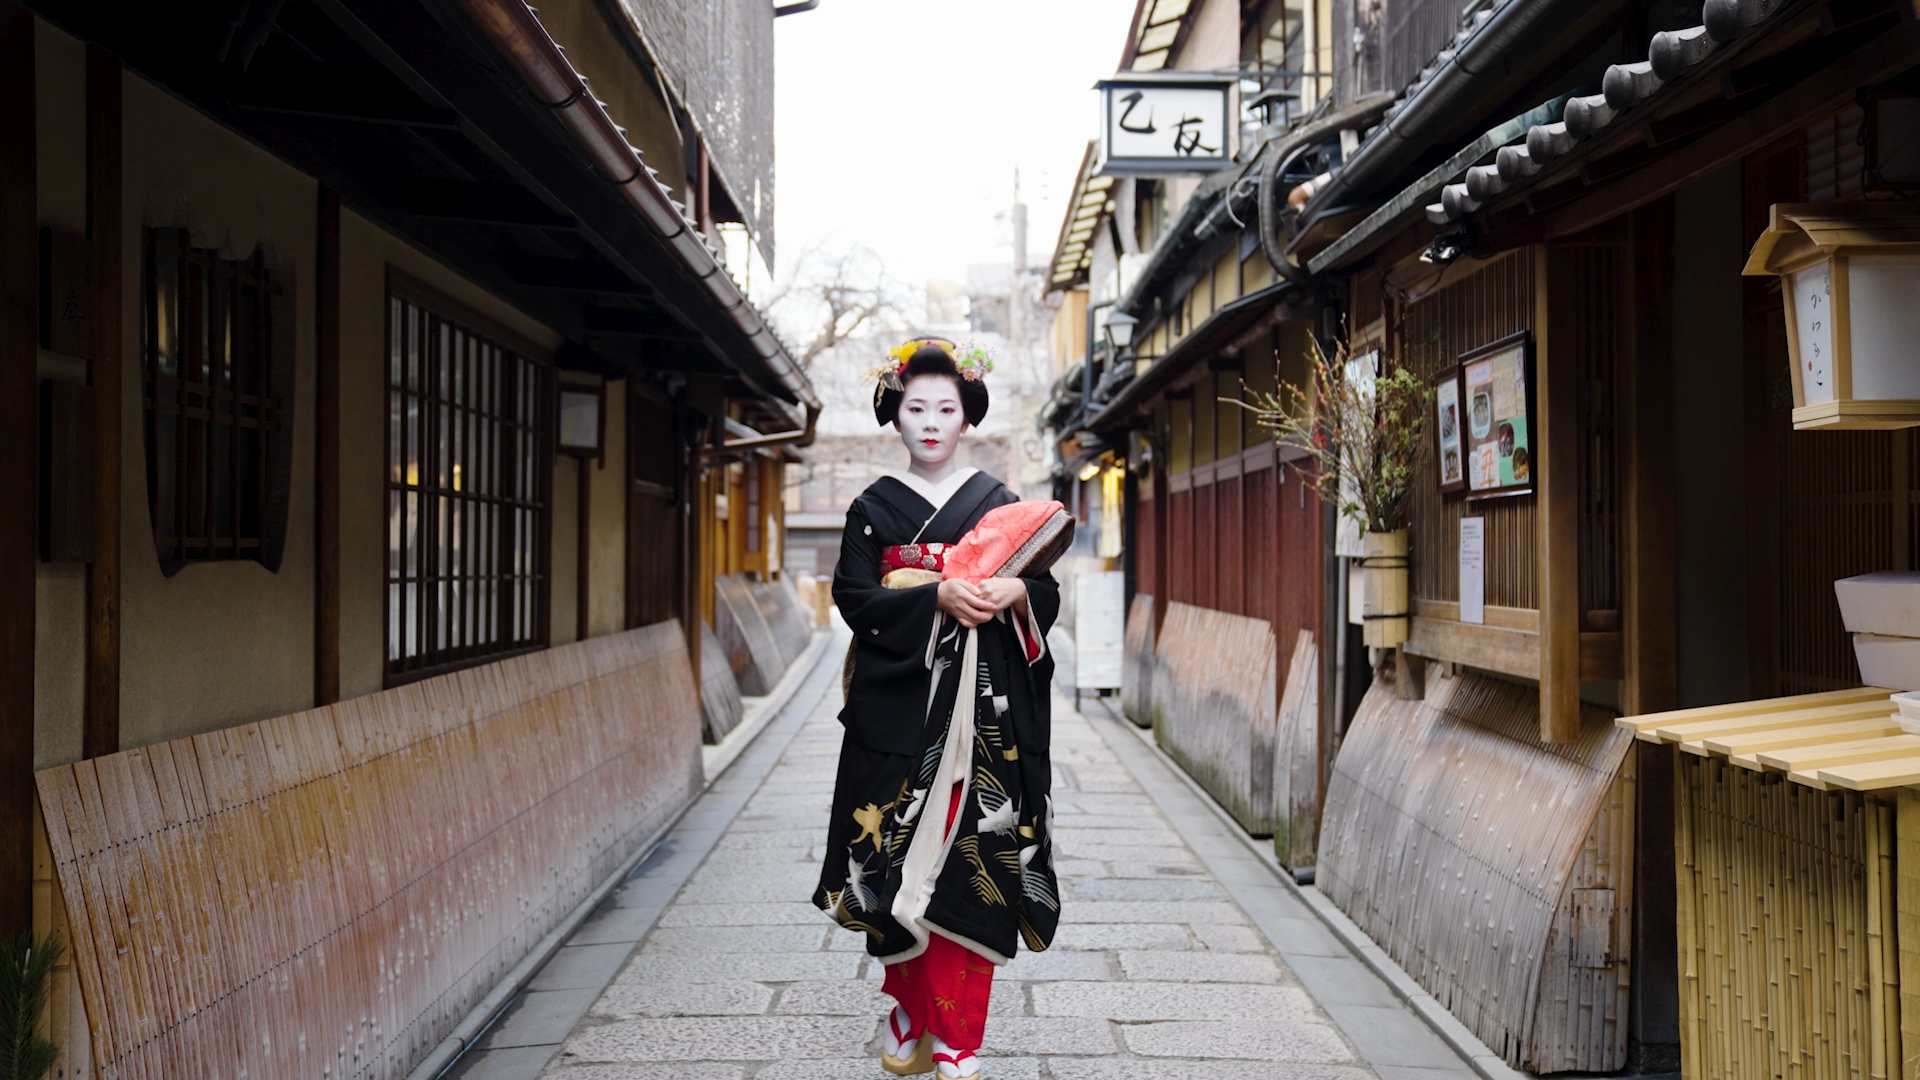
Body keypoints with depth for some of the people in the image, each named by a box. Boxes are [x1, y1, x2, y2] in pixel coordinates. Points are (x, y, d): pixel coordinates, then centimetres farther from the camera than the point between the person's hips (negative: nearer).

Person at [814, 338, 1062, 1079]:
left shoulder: (998, 502, 10)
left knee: (970, 856, -5)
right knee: (897, 859, -1)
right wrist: (938, 598, -19)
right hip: (898, 706, 0)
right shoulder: (874, 508, 8)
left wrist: (1016, 592, -17)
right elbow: (854, 597, -4)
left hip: (981, 710, 0)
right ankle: (907, 1012, 15)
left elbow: (1049, 594, 7)